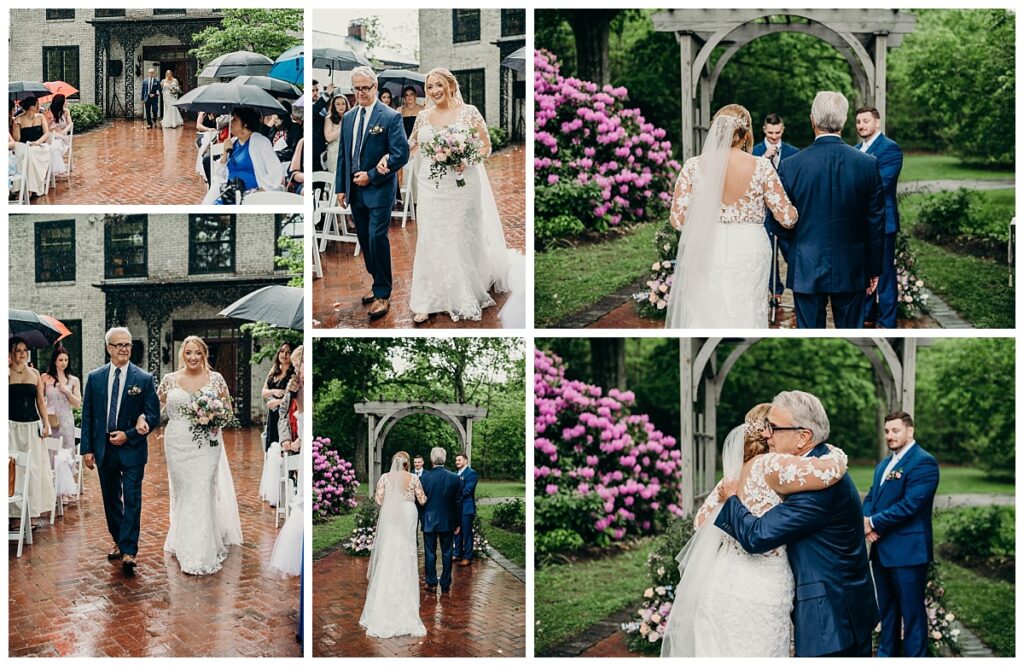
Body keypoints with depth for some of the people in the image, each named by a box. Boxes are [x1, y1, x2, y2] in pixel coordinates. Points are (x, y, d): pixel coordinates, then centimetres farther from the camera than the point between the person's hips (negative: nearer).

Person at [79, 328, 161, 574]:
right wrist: (87, 449, 0)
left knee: (132, 500, -7)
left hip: (132, 449, -3)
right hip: (103, 449, 3)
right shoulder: (95, 378, 4)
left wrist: (128, 435, -14)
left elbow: (154, 416, -4)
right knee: (111, 499, 13)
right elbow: (87, 416, 6)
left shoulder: (144, 379, -4)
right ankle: (119, 542, 28)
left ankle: (128, 552, -7)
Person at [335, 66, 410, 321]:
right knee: (365, 241, 11)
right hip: (355, 191, 6)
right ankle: (378, 284, 25)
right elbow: (342, 155, 15)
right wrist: (341, 187, 10)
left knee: (377, 240, -11)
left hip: (379, 190, -6)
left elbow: (401, 154, -13)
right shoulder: (348, 118, 10)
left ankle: (383, 295, -2)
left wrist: (371, 176, -14)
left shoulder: (390, 117, -8)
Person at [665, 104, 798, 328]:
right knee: (745, 318, 8)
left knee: (702, 317, 8)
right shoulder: (761, 167, -6)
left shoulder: (694, 166, -4)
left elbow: (677, 219, -5)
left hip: (704, 255, 1)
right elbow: (787, 218, -5)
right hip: (748, 257, -1)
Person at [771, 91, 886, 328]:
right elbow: (876, 223, 0)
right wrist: (874, 270, 11)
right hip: (852, 271, 1)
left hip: (806, 271, -1)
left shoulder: (792, 165, -10)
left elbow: (779, 225, -3)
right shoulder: (868, 165, -6)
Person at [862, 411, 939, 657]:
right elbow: (870, 497, 15)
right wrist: (866, 522, -7)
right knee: (886, 609, 18)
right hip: (882, 551, 9)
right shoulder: (884, 464, 17)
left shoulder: (923, 462, -12)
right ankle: (887, 653, 29)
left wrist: (874, 523, -15)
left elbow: (910, 505, -20)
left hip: (908, 551, -9)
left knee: (912, 612, -1)